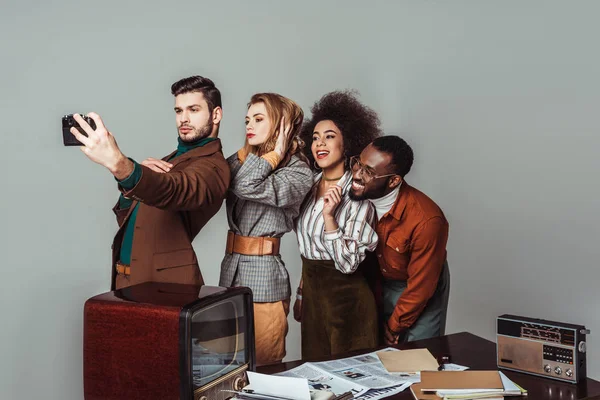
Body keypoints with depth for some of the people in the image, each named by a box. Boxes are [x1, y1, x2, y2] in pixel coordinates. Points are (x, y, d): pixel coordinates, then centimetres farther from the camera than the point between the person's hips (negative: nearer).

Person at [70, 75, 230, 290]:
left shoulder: (212, 165, -13)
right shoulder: (175, 157, 14)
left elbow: (176, 191, -36)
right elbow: (125, 215, 11)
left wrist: (119, 164, -52)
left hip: (162, 285, -8)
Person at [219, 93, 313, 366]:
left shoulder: (298, 173, -5)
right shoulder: (243, 160, 16)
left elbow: (249, 188, -21)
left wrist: (276, 153, -9)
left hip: (263, 275, -6)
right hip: (230, 269, 7)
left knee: (262, 368, 3)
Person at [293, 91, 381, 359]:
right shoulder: (310, 187, 4)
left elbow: (348, 264, -19)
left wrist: (329, 217, -28)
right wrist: (301, 295, 17)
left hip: (346, 298, -6)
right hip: (312, 295, 6)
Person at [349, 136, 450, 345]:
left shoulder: (426, 220, -34)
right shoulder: (359, 197, -20)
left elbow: (420, 288, -21)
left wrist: (394, 326, -9)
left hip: (421, 295, -4)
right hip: (375, 286, 4)